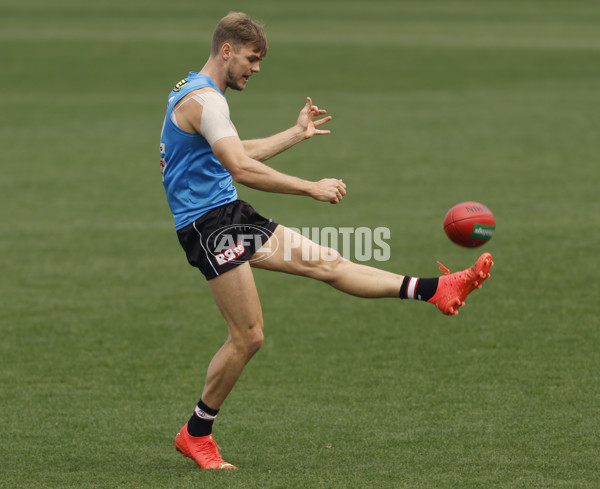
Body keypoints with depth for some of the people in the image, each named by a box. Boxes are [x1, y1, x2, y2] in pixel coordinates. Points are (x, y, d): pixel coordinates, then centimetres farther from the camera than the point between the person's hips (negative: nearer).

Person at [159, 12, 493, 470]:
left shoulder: (197, 94, 18)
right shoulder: (203, 99, -15)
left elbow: (236, 153, 32)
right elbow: (240, 167, -25)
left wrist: (296, 133, 36)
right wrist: (311, 187, -22)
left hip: (230, 214, 10)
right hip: (208, 222, -10)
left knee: (325, 262, 2)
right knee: (248, 337, -9)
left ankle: (432, 290, -4)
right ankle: (195, 434, 4)